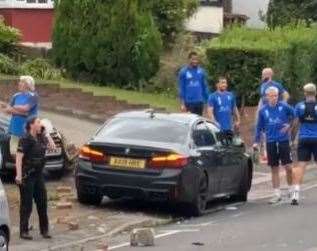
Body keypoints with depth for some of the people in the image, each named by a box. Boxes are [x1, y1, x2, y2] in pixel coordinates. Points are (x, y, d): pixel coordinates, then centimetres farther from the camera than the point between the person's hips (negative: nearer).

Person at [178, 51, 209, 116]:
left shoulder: (201, 71, 6)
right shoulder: (183, 72, -2)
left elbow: (205, 86, 9)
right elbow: (181, 88, -2)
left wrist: (207, 101, 4)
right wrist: (182, 103, -7)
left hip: (200, 102, 3)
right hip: (189, 102, -3)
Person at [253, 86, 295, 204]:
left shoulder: (284, 106, -5)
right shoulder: (263, 110, 2)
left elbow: (294, 114, 11)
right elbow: (259, 127, 9)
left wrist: (289, 125, 2)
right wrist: (257, 142, 7)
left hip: (283, 140, -2)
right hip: (270, 142, 2)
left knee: (288, 166, -6)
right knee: (274, 169, 7)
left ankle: (291, 189, 14)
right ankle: (277, 194, 13)